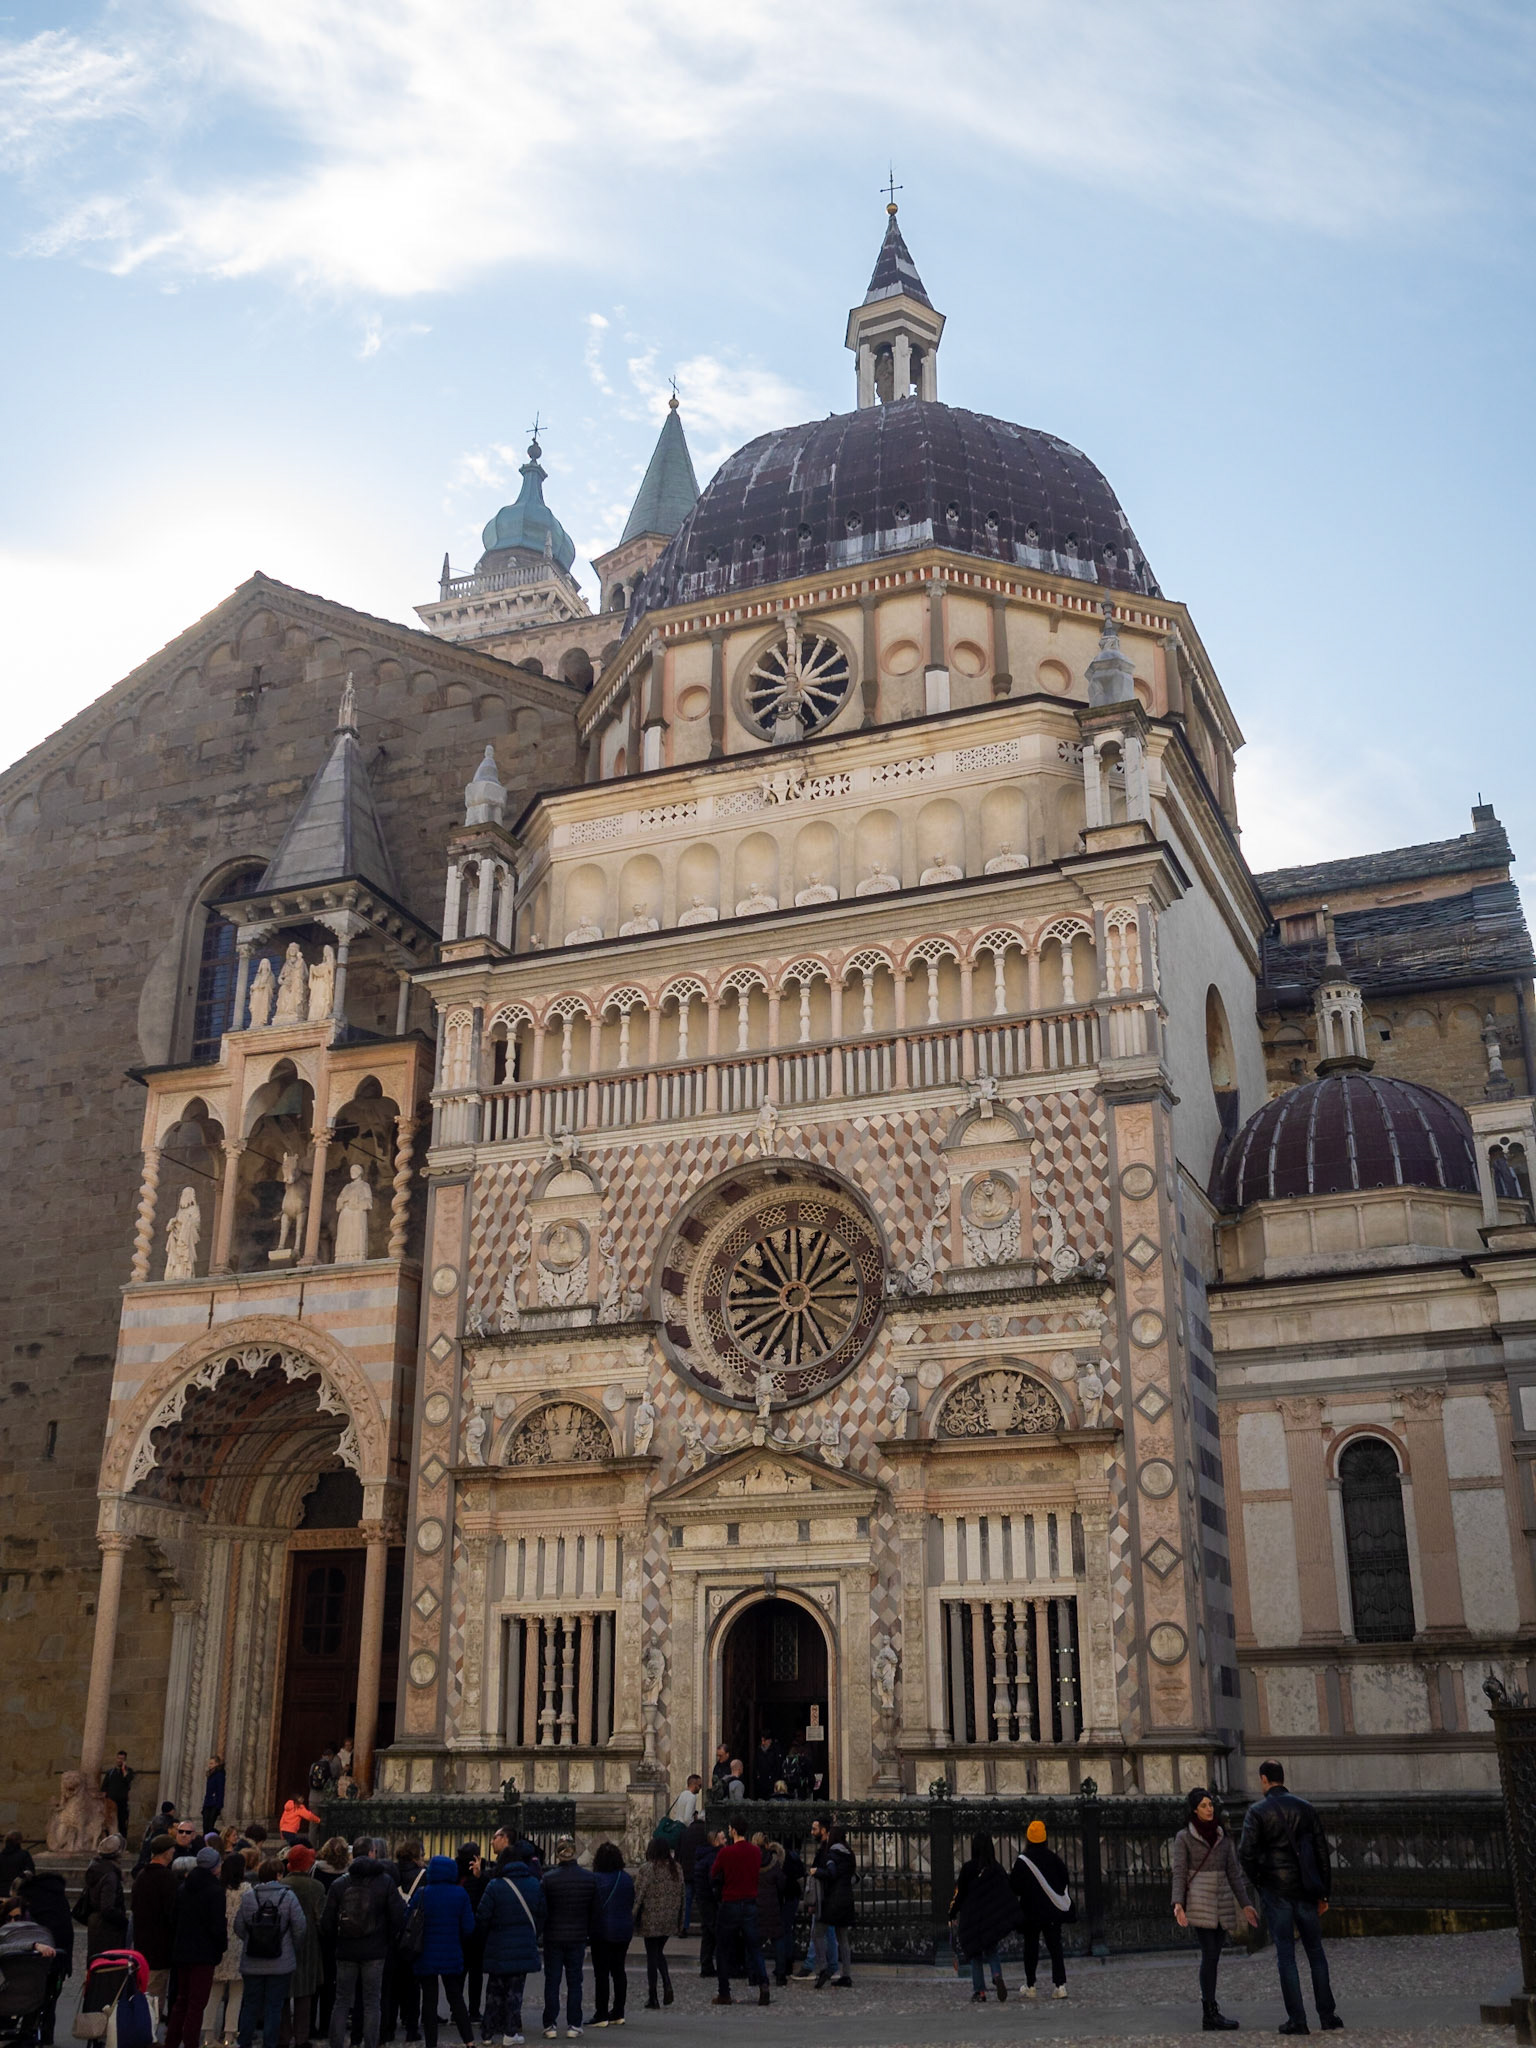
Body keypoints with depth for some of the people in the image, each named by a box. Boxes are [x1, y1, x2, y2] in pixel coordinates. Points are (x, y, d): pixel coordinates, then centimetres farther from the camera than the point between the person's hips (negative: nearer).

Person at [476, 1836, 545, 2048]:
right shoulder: (534, 1884, 2)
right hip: (525, 1949, 2)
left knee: (495, 1990, 12)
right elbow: (541, 1914, 6)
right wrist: (534, 1937, 16)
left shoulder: (494, 1885, -10)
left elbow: (482, 1918, -9)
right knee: (515, 1990, 9)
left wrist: (486, 1936, 10)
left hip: (499, 1949, -2)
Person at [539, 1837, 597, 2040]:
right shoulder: (589, 1878, -3)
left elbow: (542, 1910, -7)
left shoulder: (548, 1878, -12)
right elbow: (593, 1910, 4)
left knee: (552, 1982, 8)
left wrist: (539, 1933, 6)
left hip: (553, 1937, -2)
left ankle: (550, 2025, 9)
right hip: (578, 1938, 2)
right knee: (574, 1982, 10)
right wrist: (589, 1937, 12)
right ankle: (573, 2025, 11)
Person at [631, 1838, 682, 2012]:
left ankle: (653, 1999, 7)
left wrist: (633, 1918, -5)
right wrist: (681, 1922, 16)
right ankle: (667, 1984, 1)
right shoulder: (676, 1868, 4)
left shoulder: (647, 1868, -13)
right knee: (659, 1952, 21)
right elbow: (682, 1893, 9)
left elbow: (639, 1894, -13)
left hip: (651, 1919, -5)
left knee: (652, 1956, 4)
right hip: (670, 1920, 5)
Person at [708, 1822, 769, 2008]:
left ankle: (724, 1994, 9)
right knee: (753, 1947, 9)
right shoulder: (755, 1852, 1)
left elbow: (713, 1875, 1)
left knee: (722, 1949, 9)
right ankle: (763, 1984, -11)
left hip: (730, 1904, -3)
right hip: (750, 1904, 3)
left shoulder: (725, 1852, -12)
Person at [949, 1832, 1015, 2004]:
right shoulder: (997, 1868, -1)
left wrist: (952, 1914, 1)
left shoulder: (968, 1867, -12)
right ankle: (997, 1977, -12)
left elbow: (961, 1894, -10)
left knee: (975, 1955, 9)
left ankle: (980, 1992, 3)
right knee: (991, 1951, 16)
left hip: (972, 1917, -3)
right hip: (993, 1917, 3)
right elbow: (1007, 1892, 2)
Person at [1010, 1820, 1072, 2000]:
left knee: (1030, 1948, 9)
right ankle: (1060, 1984, -7)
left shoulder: (1022, 1860, -11)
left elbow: (1015, 1887, -9)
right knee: (1055, 1947, 5)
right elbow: (1064, 1879, 6)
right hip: (1054, 1911, 3)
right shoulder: (1053, 1857, 1)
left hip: (1031, 1912, -3)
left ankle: (1030, 1986, 12)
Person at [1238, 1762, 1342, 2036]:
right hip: (1304, 1890, 3)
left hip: (1276, 1891, -3)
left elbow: (1246, 1853, -13)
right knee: (1315, 1952, 12)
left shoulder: (1257, 1811, -6)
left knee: (1286, 1954, 1)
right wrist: (1323, 1893, 11)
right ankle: (1327, 2016, 11)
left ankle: (1297, 2019, -1)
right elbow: (1322, 1851, 6)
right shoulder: (1305, 1808, 6)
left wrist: (1257, 1882, 3)